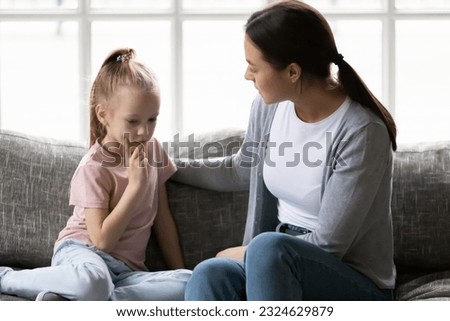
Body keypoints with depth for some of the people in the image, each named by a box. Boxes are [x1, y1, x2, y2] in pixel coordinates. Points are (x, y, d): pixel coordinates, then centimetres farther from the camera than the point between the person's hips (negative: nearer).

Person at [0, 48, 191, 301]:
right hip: (82, 252, -6)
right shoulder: (94, 168, -10)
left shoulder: (152, 149, 11)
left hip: (126, 268, 6)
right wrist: (136, 184, -18)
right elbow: (102, 240, -17)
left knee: (189, 284, -26)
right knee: (91, 282, -44)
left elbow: (163, 219, 16)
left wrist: (179, 272, 11)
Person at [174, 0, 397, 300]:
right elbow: (243, 171, 23)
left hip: (356, 285, -5)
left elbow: (328, 244, -18)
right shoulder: (270, 107, 1)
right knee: (209, 275, -29)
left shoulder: (360, 132, -20)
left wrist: (244, 254, -9)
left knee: (268, 247, -37)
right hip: (277, 264, 6)